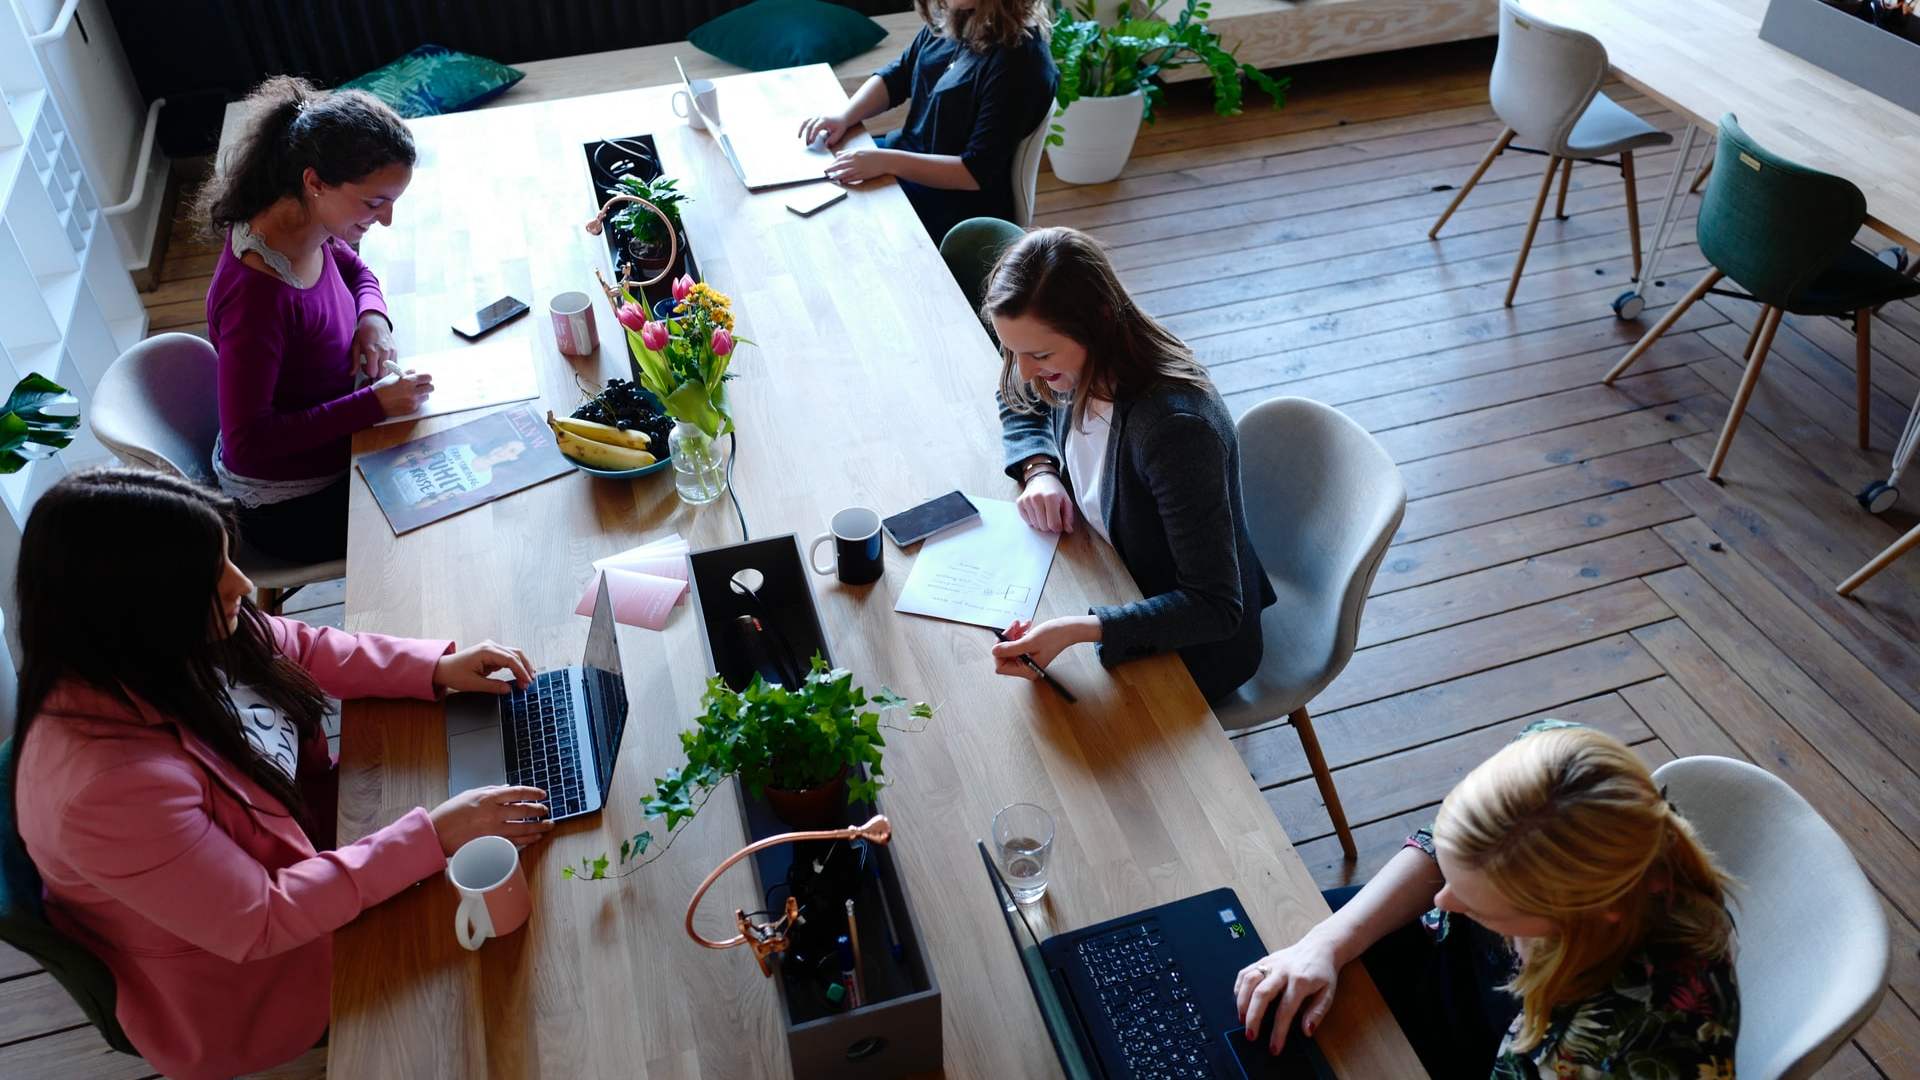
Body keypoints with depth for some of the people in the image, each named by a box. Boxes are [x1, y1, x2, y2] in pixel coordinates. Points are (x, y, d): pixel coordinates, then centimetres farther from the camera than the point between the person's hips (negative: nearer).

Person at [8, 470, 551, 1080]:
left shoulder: (159, 647, -18)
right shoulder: (112, 785, -40)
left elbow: (299, 650, 1)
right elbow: (261, 922, -31)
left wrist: (438, 669, -11)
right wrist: (433, 837, -32)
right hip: (239, 974, -6)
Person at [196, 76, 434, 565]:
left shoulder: (309, 226, -10)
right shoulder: (257, 293, -35)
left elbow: (354, 269, 14)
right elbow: (246, 443, -30)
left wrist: (373, 316, -8)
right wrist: (374, 404, -30)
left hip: (329, 452, 8)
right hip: (289, 506, -8)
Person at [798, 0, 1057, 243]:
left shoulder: (1020, 60, -27)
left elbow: (978, 173, -27)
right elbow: (896, 77, 9)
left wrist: (886, 162, -32)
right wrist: (844, 116, -8)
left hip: (960, 205, -8)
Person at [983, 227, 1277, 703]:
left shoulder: (1176, 427, -36)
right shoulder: (1079, 367, -14)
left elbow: (1216, 609, -34)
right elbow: (1020, 405, 12)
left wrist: (1078, 629, -45)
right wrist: (1039, 469, -9)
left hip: (1193, 644, -7)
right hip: (1117, 584, 7)